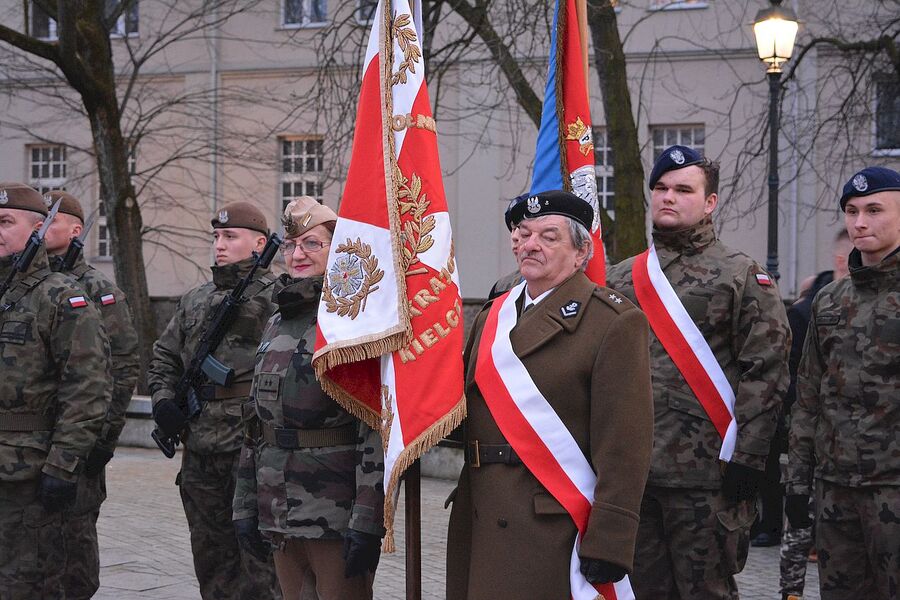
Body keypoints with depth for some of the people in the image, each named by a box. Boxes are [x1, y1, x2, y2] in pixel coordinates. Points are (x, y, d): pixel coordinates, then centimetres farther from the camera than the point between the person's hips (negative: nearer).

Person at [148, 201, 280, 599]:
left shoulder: (276, 297, -5)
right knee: (210, 553, 15)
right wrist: (163, 399, 8)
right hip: (201, 447, 7)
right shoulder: (195, 301, 17)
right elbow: (164, 356, 24)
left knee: (257, 553, -3)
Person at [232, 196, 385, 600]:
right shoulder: (277, 324, 15)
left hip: (337, 517, -7)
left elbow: (379, 426, -16)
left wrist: (367, 520, -21)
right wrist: (246, 504, 15)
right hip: (280, 517, 7)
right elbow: (255, 419, 19)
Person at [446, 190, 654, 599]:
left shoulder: (613, 322, -7)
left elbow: (624, 445, -12)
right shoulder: (492, 316, 15)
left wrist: (607, 546, -16)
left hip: (554, 532, -6)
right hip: (480, 527, 6)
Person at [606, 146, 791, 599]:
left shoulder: (742, 276, 0)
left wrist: (747, 458, -13)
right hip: (629, 472, 5)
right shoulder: (621, 279, 15)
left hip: (705, 476, -5)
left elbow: (766, 370, -6)